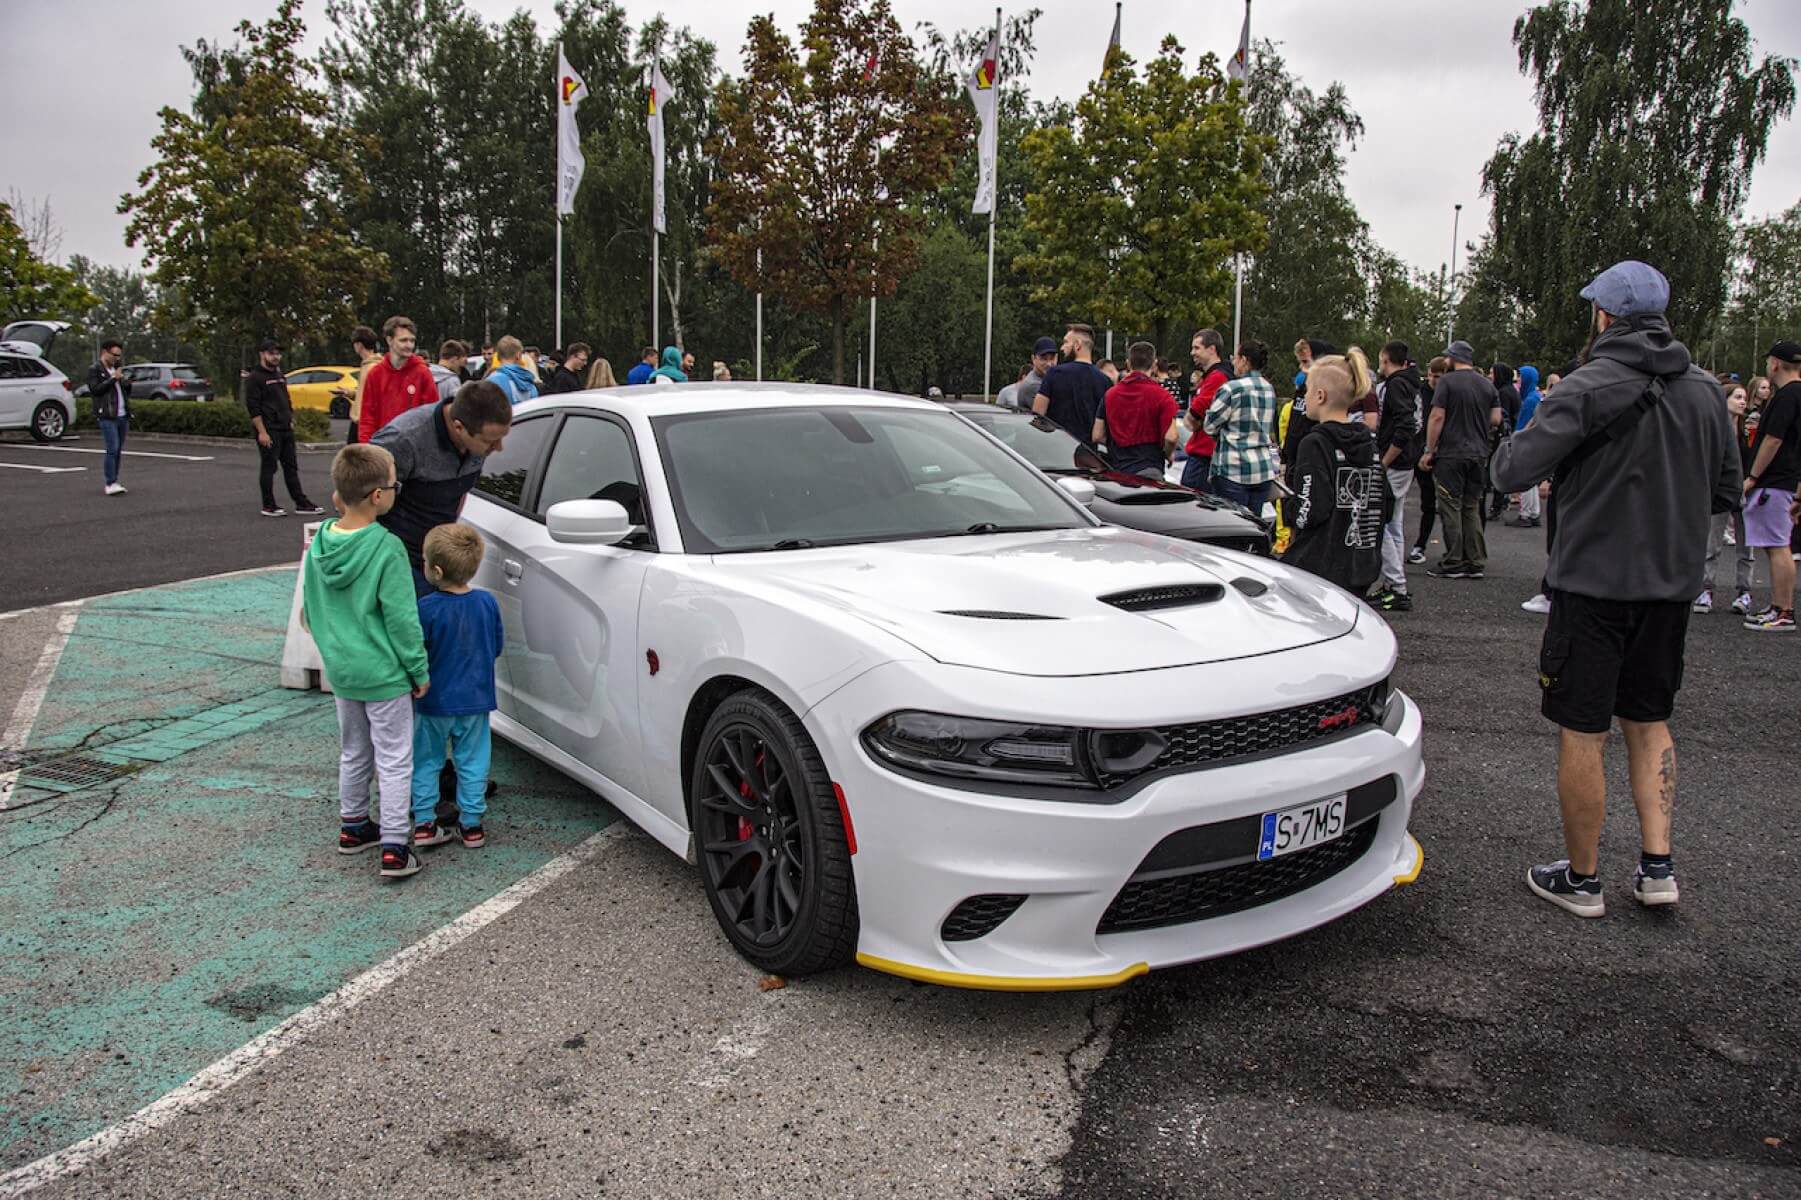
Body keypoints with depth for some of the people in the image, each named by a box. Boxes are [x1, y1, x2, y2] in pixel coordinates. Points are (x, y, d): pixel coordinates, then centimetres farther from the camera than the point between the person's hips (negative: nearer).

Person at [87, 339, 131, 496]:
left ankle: (113, 483, 11)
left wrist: (128, 384, 1)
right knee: (112, 449, -14)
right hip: (107, 417, -7)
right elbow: (95, 390, -12)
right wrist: (113, 379, -14)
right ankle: (111, 484, -16)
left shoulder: (116, 369, 20)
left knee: (118, 451, 6)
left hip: (123, 416, 7)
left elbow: (126, 393, 22)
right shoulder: (94, 370, 1)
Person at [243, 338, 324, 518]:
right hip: (269, 430, -8)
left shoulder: (280, 375, 18)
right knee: (268, 467, -2)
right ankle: (268, 506, 4)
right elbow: (253, 407, -13)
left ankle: (301, 503, 10)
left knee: (291, 467, 8)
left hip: (285, 429, 8)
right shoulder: (254, 378, -7)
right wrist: (262, 432, -19)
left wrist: (291, 421, 17)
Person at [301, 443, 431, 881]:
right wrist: (419, 670, -8)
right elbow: (401, 618, -18)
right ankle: (394, 848, 2)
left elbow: (311, 609, 10)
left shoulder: (320, 543, 0)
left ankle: (352, 827, 36)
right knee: (394, 761, 1)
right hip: (384, 674, -7)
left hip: (340, 670, 7)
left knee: (353, 753, 22)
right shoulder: (386, 548, -21)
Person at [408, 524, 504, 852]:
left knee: (426, 762, 13)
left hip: (433, 701, -3)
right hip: (475, 700, 3)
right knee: (472, 762, 13)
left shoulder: (426, 608, -19)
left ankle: (424, 823, 15)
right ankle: (472, 824, 18)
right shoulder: (487, 602, -8)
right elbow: (497, 646, 4)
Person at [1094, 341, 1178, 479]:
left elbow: (1097, 436, 9)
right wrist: (1167, 454, 9)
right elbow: (1170, 437, -12)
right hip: (1148, 470, -4)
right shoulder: (1161, 395, -6)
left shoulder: (1110, 394, 7)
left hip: (1116, 470, 4)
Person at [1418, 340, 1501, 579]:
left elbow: (1437, 418, -12)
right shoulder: (1487, 385, 10)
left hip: (1451, 454, -6)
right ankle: (1475, 562, 11)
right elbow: (1496, 420, 8)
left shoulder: (1447, 382, -7)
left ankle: (1452, 564, 0)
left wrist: (1429, 451, -7)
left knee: (1451, 508, -1)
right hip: (1479, 455, 6)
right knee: (1472, 508, 11)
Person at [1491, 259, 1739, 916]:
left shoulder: (1588, 387, -15)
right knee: (1649, 722, 20)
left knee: (1581, 733, 4)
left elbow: (1513, 471, -20)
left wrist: (1517, 441, 1)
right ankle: (1657, 867, 18)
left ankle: (1581, 879, 14)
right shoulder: (1705, 390, 5)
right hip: (1673, 584, 6)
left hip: (1594, 582, -6)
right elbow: (1726, 490, 12)